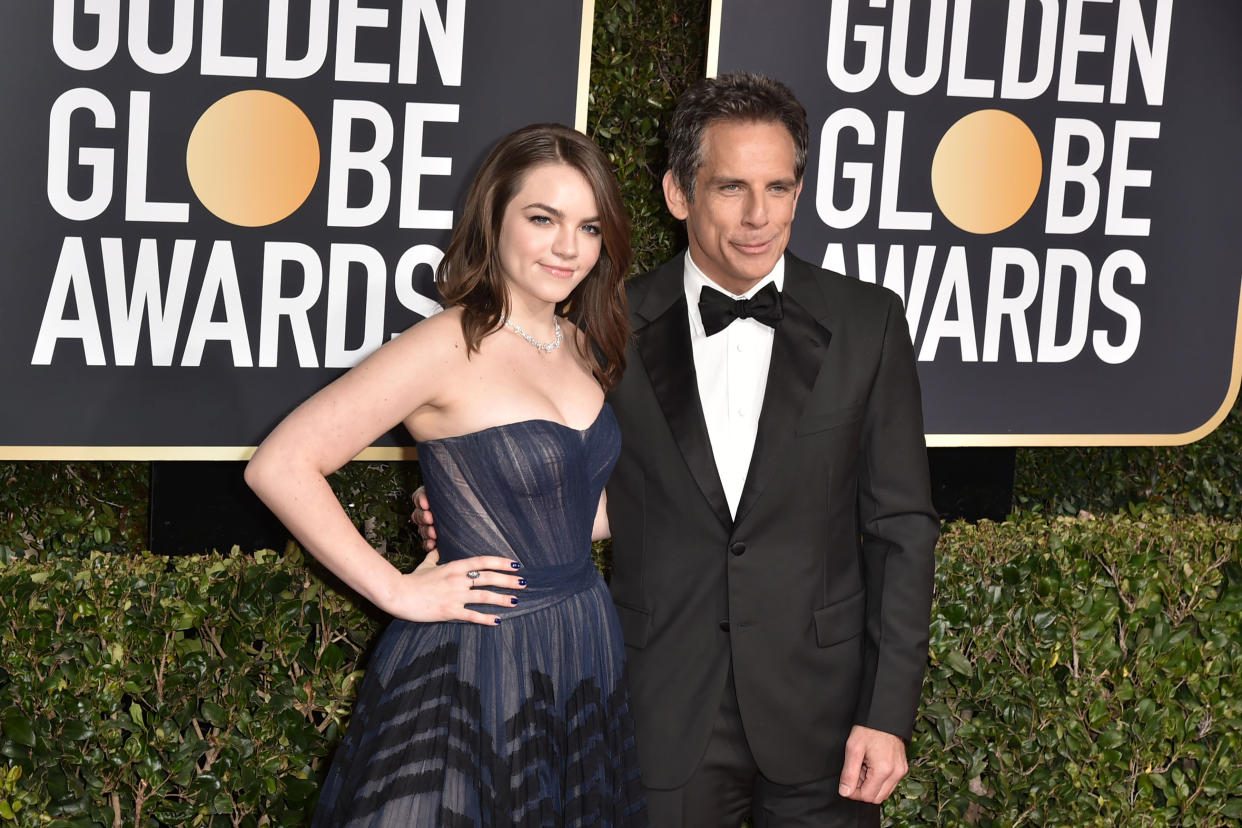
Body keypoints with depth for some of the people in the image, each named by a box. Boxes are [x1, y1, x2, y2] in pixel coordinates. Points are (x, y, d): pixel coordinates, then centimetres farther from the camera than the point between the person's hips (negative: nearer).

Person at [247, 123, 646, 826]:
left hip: (588, 653, 7)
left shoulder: (582, 347, 6)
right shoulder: (451, 346, -16)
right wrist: (396, 590, -17)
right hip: (480, 659, -7)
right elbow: (280, 466, -20)